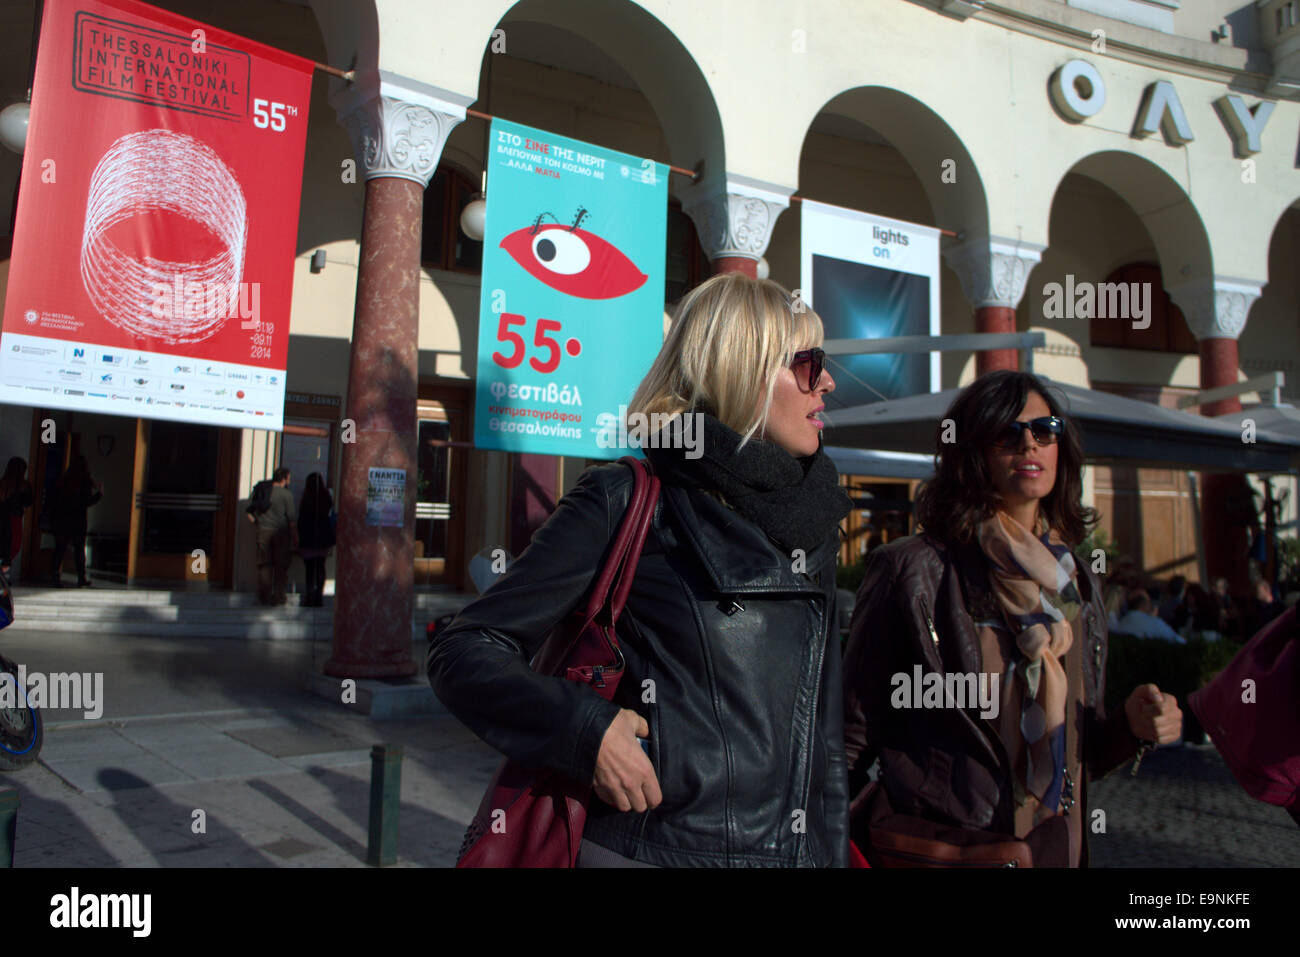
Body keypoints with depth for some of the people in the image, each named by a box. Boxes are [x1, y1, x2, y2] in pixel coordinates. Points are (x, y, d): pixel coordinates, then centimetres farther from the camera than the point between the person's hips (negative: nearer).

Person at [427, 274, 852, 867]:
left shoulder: (812, 526, 7)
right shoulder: (627, 504, -11)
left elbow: (823, 735, 13)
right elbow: (464, 651, -10)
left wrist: (832, 852, 10)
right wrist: (587, 729, -23)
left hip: (793, 851, 6)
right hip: (651, 848, -5)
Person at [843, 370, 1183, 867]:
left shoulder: (1077, 582, 4)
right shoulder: (913, 570, -14)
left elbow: (1077, 752, 11)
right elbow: (851, 738, -12)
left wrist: (1132, 725, -7)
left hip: (1058, 845, 6)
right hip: (938, 847, -5)